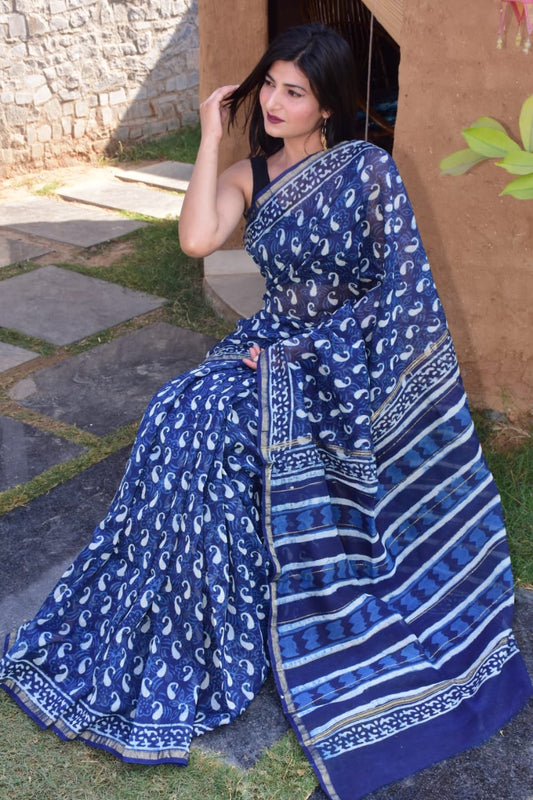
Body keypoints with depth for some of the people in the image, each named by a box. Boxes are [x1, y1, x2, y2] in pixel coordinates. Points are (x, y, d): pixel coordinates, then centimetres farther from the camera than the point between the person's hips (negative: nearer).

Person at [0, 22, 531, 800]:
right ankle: (192, 635, -3)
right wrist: (212, 137, -8)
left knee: (198, 427, -24)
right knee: (182, 421, -19)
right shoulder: (249, 175, 6)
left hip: (355, 360, -5)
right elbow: (196, 240, -13)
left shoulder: (365, 167, -10)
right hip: (279, 345, 6)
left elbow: (396, 285, -13)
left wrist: (304, 354, -15)